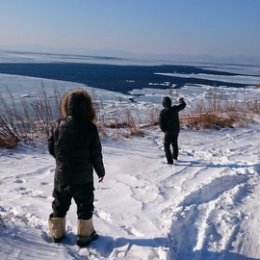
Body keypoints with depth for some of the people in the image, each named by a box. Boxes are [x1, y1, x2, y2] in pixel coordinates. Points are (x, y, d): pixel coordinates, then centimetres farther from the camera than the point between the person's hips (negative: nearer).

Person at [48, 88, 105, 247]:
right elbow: (96, 155, -11)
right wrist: (100, 171, 6)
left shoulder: (59, 125, -8)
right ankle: (85, 235, 24)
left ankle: (57, 233, 33)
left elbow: (51, 147, 1)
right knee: (85, 206, 14)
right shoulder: (90, 128, -17)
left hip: (62, 175, 3)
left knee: (60, 205, 20)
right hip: (83, 177, -3)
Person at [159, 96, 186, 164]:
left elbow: (161, 123, -12)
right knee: (175, 143, 25)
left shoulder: (163, 112, -19)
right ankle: (175, 156, 45)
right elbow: (183, 105, 10)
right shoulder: (175, 109, -9)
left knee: (167, 145, 4)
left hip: (168, 132, -5)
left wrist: (164, 130, 7)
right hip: (176, 130, 5)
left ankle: (170, 160, -3)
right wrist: (181, 100, 32)